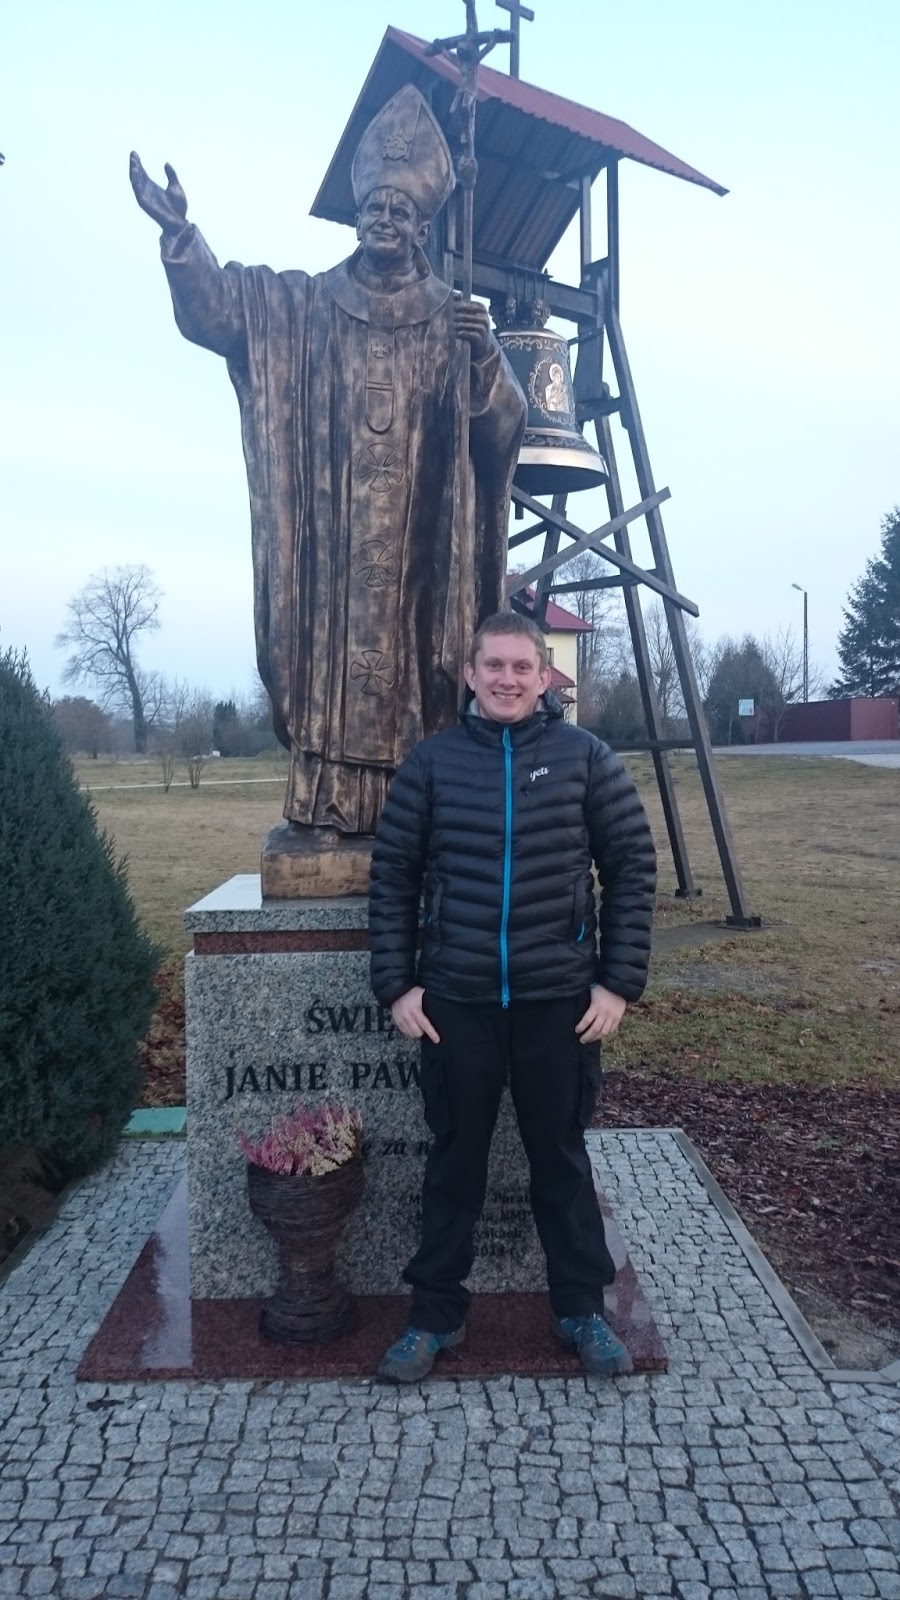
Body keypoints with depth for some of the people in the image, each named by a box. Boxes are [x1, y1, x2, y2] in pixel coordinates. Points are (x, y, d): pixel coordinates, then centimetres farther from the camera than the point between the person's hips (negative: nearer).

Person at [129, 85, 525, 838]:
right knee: (332, 649, -4)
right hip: (332, 532, 1)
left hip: (415, 534, 0)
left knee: (408, 651, -2)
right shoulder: (300, 306, 11)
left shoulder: (455, 319, 8)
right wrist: (181, 236, -17)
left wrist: (483, 355, -19)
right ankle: (327, 806, -1)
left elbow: (503, 426, 0)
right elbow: (214, 313, -1)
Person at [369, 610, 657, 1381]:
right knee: (454, 1162, 13)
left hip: (559, 997, 0)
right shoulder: (432, 761, 0)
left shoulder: (585, 756, -2)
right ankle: (436, 1314, 30)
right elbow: (393, 875, 3)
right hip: (455, 999, 1)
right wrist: (397, 983, -2)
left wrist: (619, 981, -4)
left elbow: (632, 867, 1)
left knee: (561, 1157, 14)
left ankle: (582, 1308, 33)